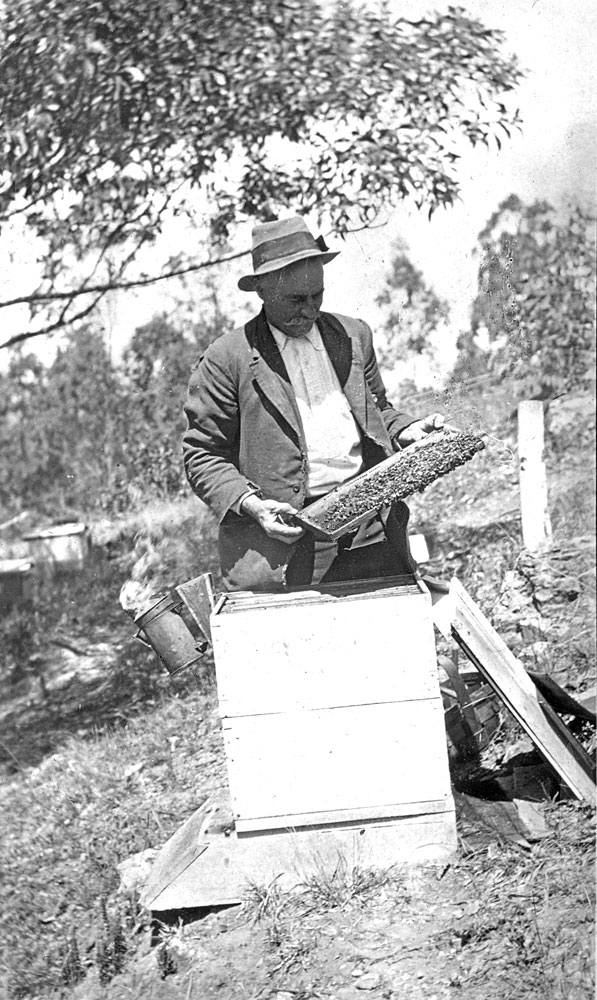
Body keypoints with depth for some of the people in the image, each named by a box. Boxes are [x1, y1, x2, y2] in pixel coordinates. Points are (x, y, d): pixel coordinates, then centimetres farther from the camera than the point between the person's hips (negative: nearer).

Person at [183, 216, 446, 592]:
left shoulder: (354, 336, 16)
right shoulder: (226, 359, 0)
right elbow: (203, 455, 1)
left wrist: (406, 431, 7)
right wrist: (249, 504, -14)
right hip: (284, 542, -4)